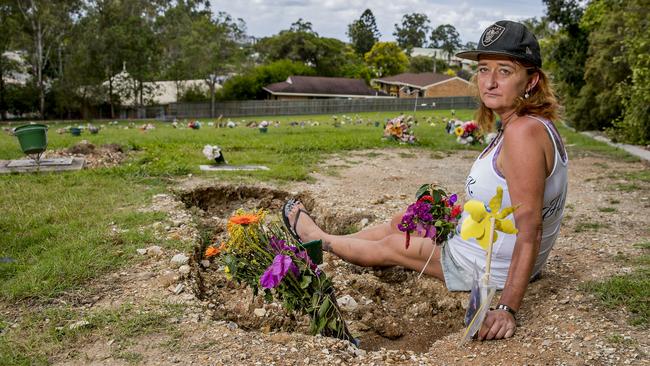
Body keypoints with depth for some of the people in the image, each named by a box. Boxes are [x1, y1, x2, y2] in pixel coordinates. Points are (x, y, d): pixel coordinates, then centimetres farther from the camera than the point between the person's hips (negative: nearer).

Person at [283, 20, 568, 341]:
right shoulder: (532, 125, -1)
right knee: (404, 221, 22)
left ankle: (319, 239, 39)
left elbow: (530, 228, -30)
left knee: (390, 246, 13)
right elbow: (510, 208, 7)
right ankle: (329, 240, 44)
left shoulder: (523, 131, -29)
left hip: (485, 268, -8)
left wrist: (507, 307, -30)